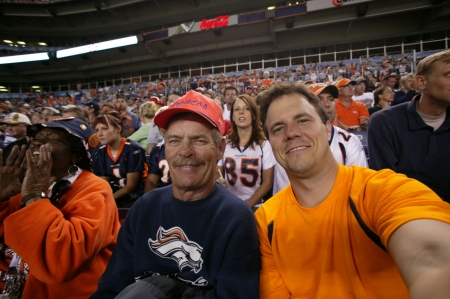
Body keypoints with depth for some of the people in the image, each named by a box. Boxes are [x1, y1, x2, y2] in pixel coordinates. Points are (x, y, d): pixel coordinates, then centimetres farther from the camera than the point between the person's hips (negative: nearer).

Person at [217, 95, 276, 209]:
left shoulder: (264, 145, -6)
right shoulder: (224, 143, -1)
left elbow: (267, 183, -5)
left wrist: (247, 206, -12)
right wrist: (219, 180, -15)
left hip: (254, 207, -1)